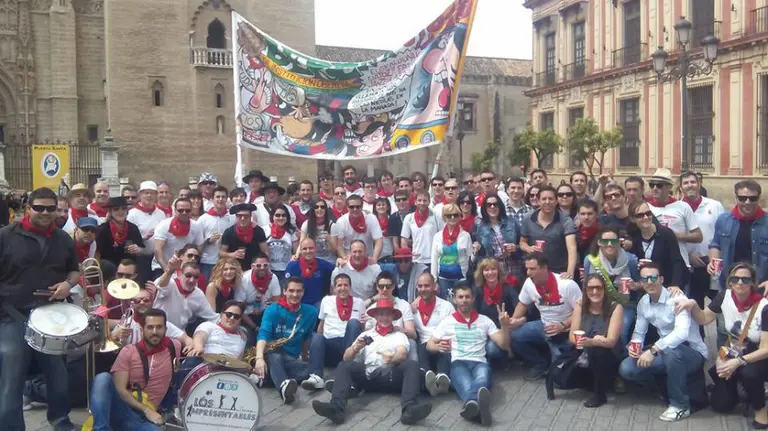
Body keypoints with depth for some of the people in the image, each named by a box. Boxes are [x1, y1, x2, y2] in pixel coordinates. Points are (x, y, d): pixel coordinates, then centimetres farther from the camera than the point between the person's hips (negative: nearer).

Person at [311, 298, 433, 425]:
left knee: (411, 365, -29)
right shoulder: (366, 334, 26)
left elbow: (402, 354, 0)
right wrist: (356, 348, -8)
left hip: (390, 375, -1)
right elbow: (346, 357, 16)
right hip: (368, 375, 1)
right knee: (344, 366, -25)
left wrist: (393, 358, -25)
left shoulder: (400, 336, 22)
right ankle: (336, 407, -46)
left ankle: (409, 408, -51)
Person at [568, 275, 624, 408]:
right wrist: (585, 341, -25)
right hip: (585, 356, 4)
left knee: (596, 350, -36)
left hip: (609, 359, -4)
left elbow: (611, 341, -22)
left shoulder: (615, 307, -14)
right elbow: (572, 337, -4)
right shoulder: (580, 306, -3)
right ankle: (593, 382, 14)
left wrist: (590, 342, -42)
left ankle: (600, 393, -13)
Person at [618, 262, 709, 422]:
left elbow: (682, 332, -37)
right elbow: (639, 332, 9)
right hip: (667, 354, 7)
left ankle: (680, 405, -19)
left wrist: (653, 350, -42)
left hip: (692, 354, -6)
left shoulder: (677, 299, -22)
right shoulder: (643, 303, 1)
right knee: (626, 369, -11)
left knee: (671, 351, -41)